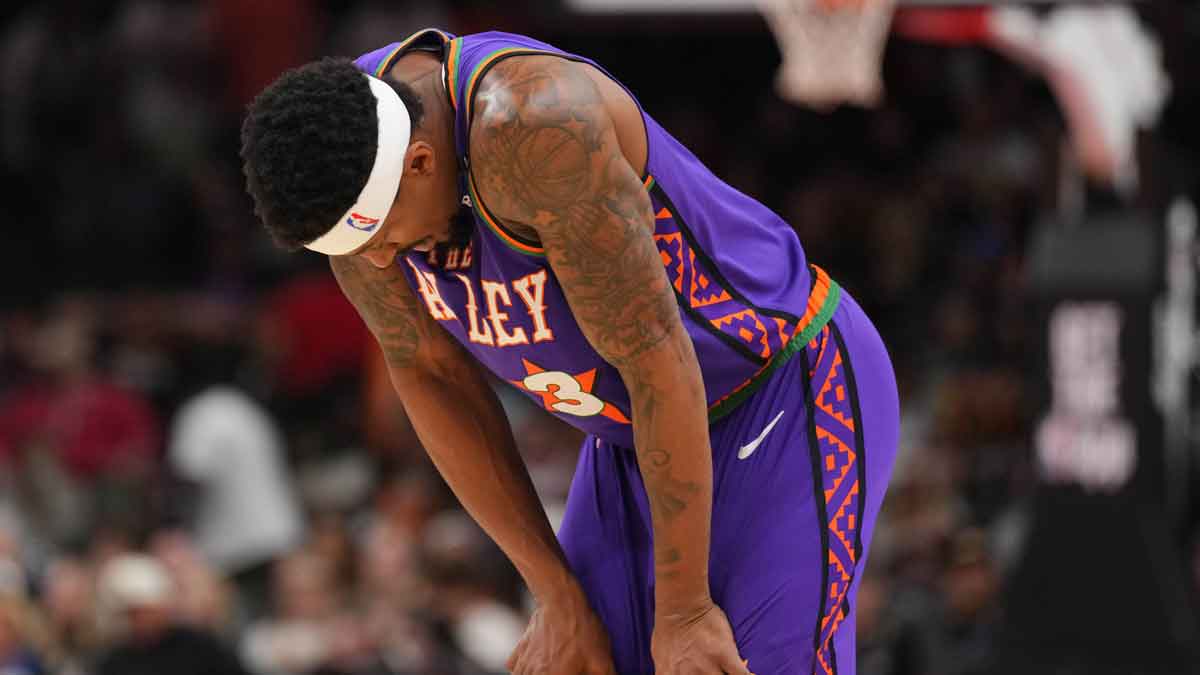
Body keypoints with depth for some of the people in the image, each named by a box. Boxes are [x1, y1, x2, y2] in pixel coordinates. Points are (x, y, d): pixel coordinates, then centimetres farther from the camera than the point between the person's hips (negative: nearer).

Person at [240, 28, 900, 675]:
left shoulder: (533, 127, -36)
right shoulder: (340, 142, -13)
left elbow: (657, 362, -30)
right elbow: (427, 372, -2)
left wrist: (682, 611, -22)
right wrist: (557, 596, -2)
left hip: (795, 389, -7)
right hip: (644, 431, 7)